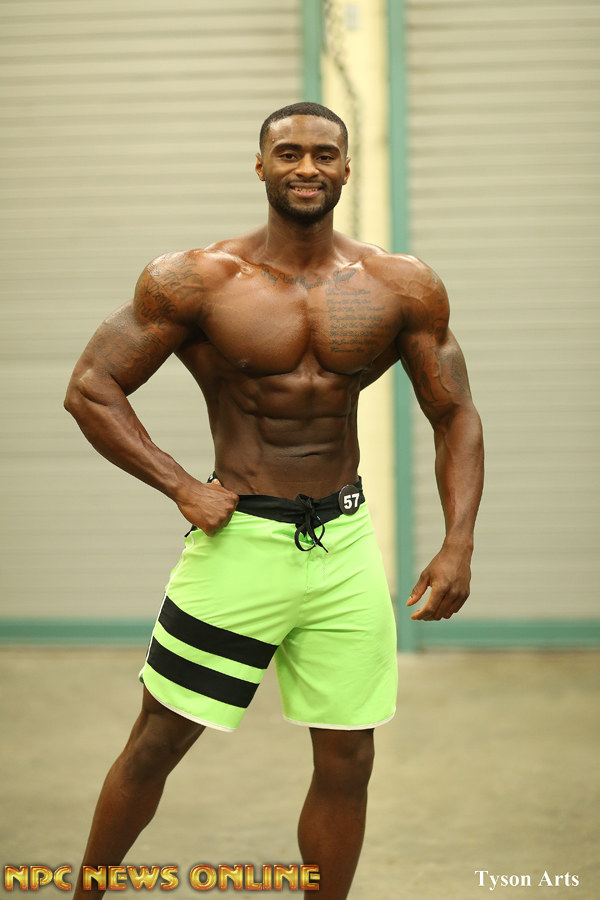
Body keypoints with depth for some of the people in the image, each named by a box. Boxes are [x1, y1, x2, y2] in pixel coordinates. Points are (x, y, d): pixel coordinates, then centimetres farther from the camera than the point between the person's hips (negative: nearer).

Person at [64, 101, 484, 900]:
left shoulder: (403, 289, 1)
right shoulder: (199, 281, -7)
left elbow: (455, 418, 8)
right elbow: (90, 389, -4)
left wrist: (459, 544, -4)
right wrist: (181, 487, -12)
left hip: (345, 543, 3)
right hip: (240, 538, -2)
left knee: (347, 764, 7)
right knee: (156, 744, 5)